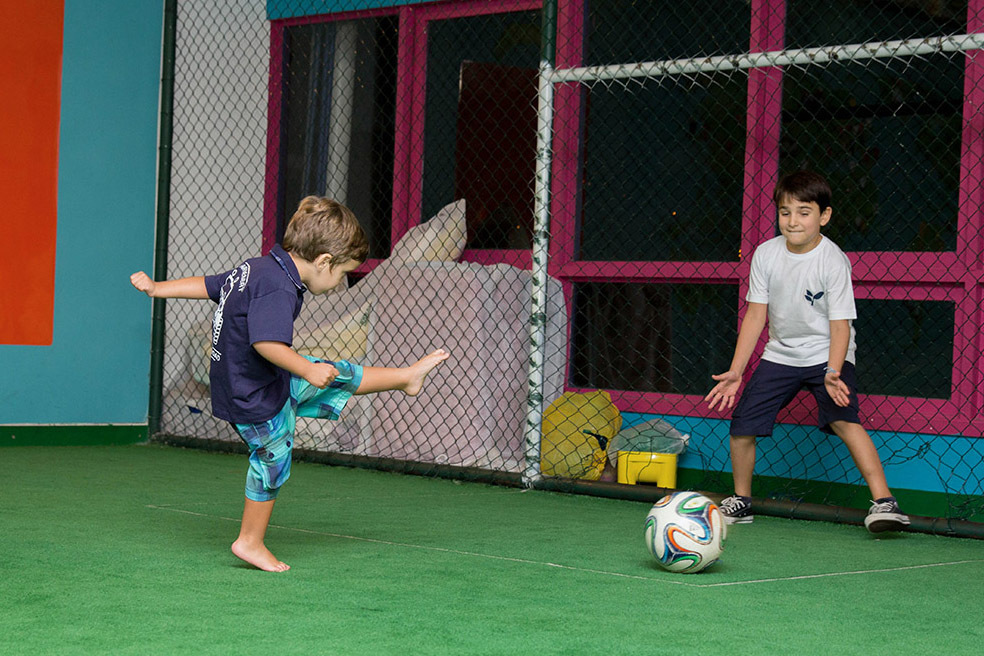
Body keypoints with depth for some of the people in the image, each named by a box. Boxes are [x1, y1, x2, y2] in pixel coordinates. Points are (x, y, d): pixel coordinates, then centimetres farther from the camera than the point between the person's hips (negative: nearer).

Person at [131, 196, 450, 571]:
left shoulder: (257, 268, 0)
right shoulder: (278, 289, -30)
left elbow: (207, 285, 11)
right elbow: (267, 343, -43)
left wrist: (157, 288, 17)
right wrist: (307, 370, -49)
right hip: (258, 403, -9)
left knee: (338, 377, 17)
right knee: (272, 463, 7)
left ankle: (406, 376, 34)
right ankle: (251, 542, 22)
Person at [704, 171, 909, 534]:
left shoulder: (833, 261, -19)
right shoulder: (765, 254, -8)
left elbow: (840, 325, -18)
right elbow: (756, 315, -3)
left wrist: (832, 373, -34)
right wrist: (736, 371, -8)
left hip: (826, 354, -4)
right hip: (780, 354, 4)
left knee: (843, 419, -28)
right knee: (741, 425, -3)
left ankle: (883, 501, -28)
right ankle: (740, 501, 21)